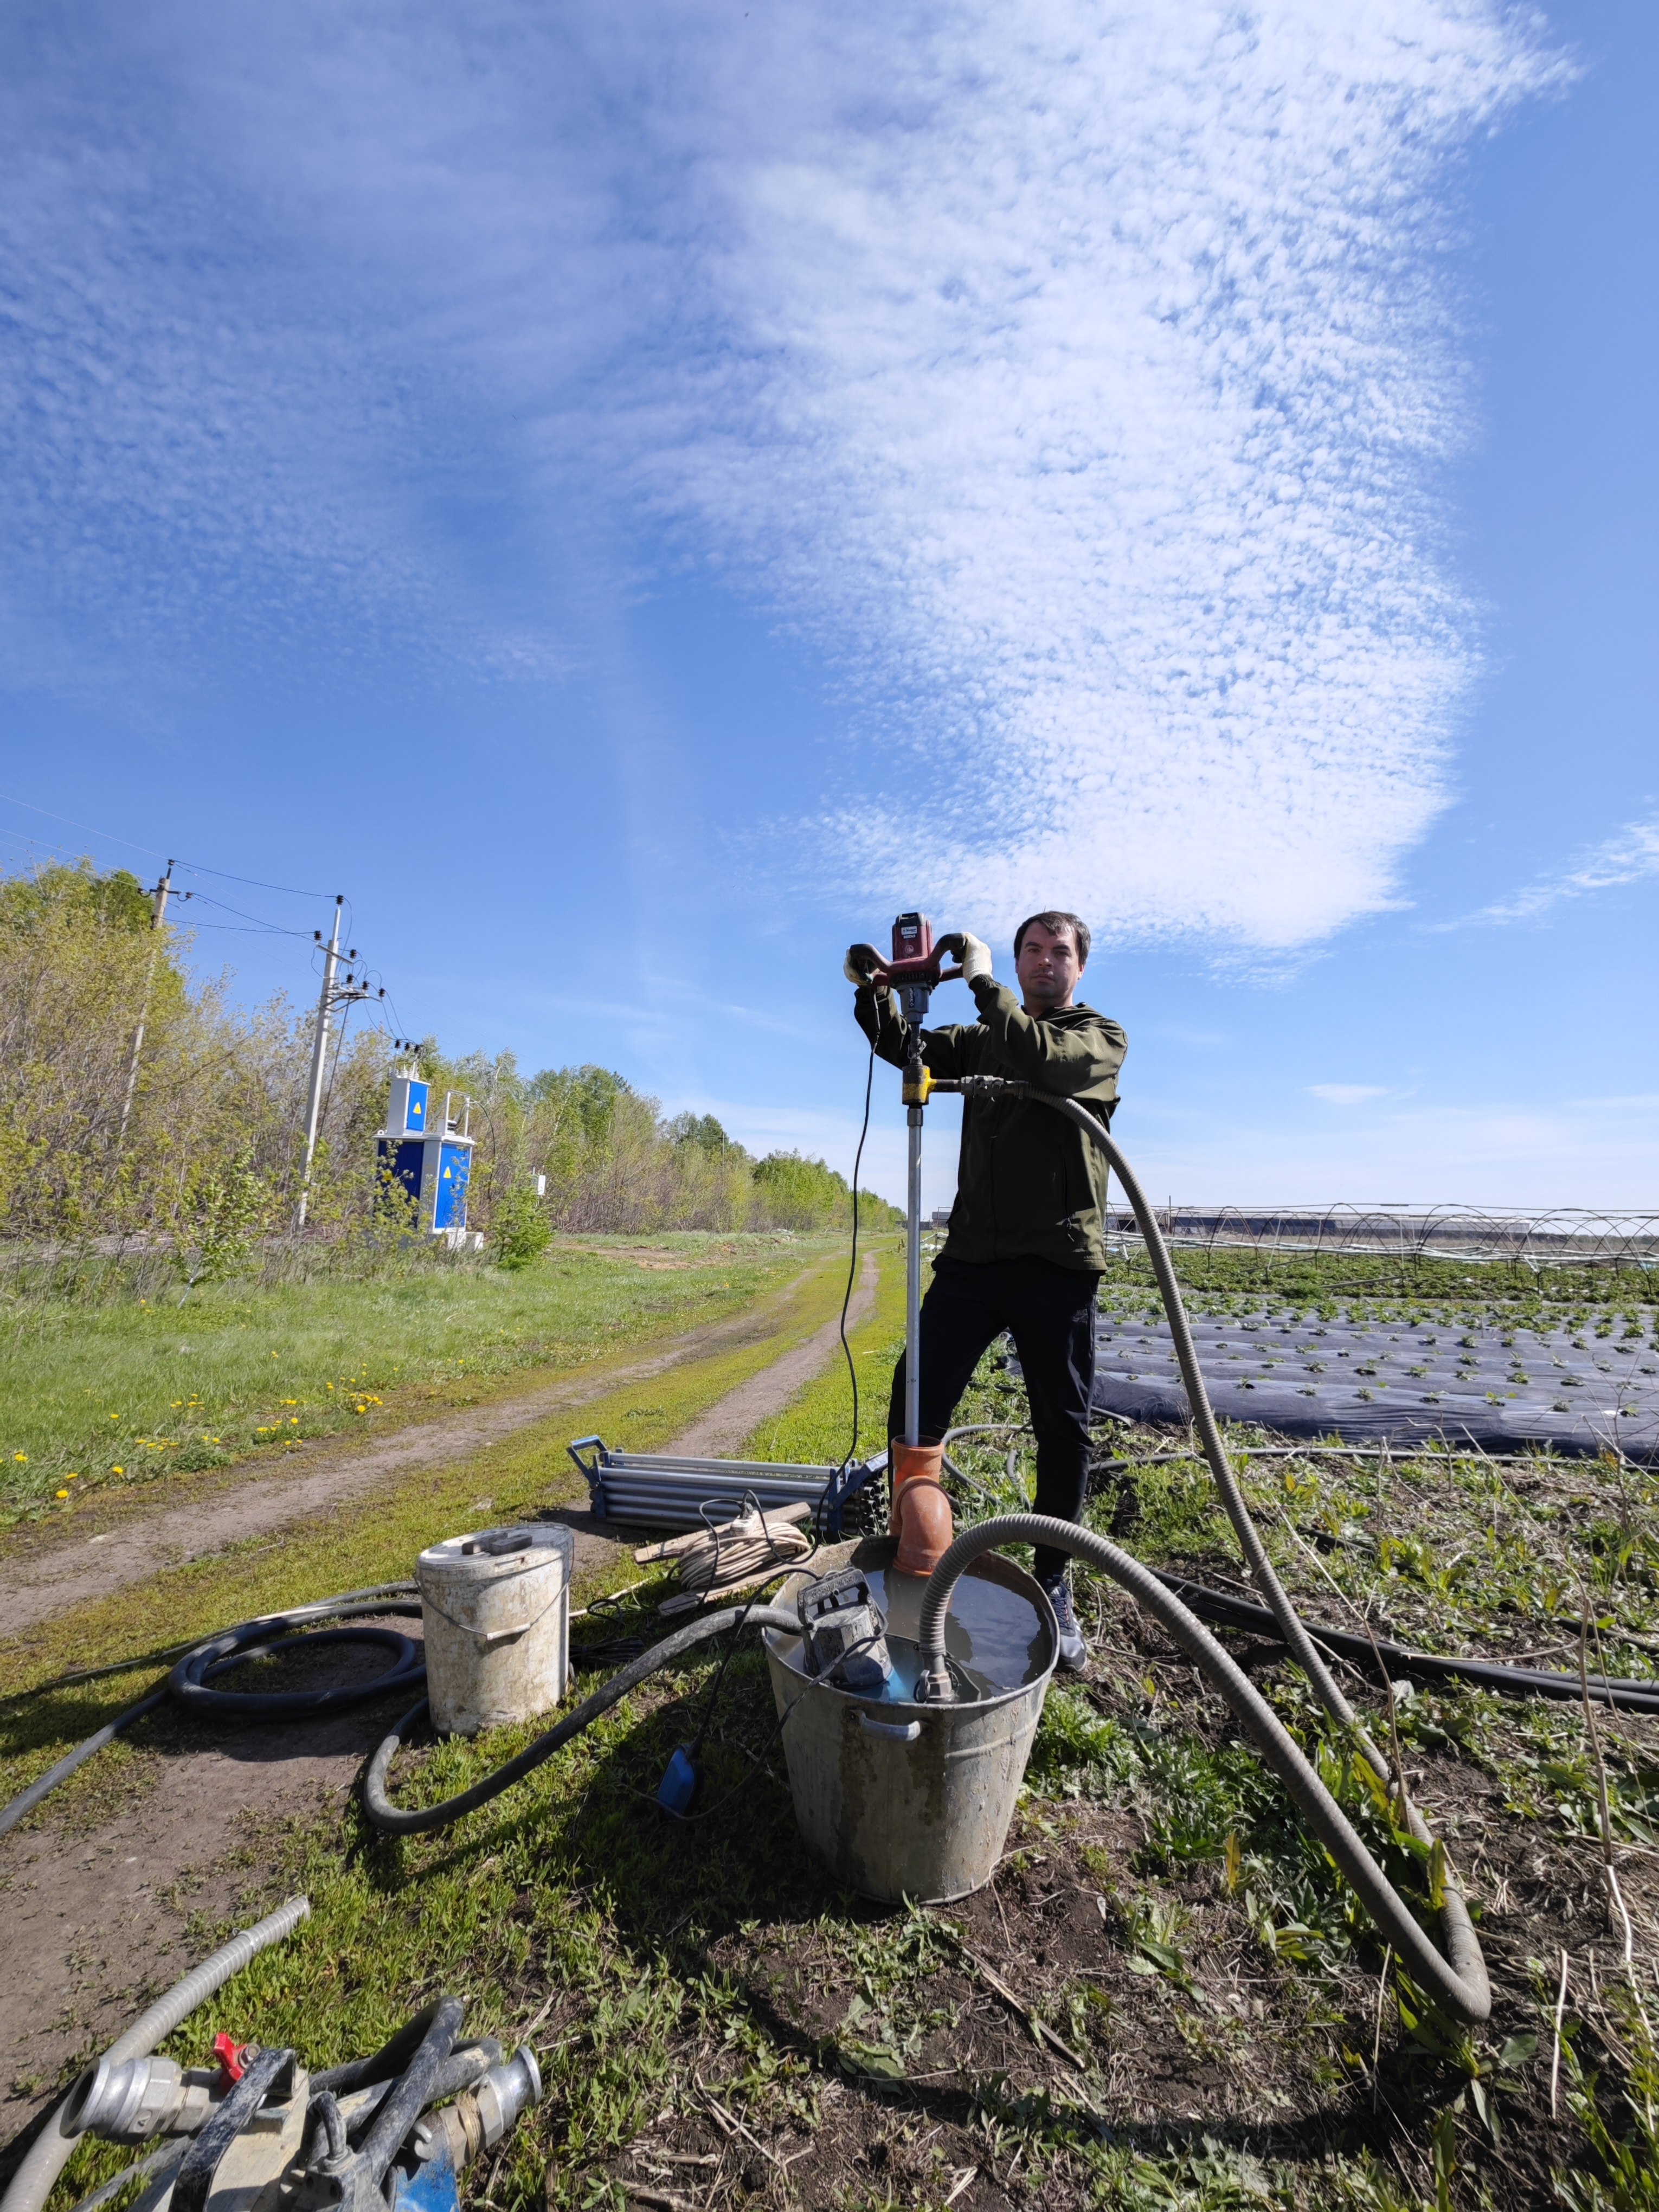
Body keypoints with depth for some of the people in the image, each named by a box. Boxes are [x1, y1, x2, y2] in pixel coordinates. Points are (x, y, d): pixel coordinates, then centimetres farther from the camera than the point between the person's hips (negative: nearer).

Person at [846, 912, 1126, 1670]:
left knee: (1063, 1431, 8)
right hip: (971, 1258, 3)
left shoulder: (1102, 1038, 6)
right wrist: (873, 992, -14)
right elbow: (904, 1045, 3)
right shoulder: (980, 1039, 18)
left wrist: (983, 983, -15)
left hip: (1058, 1264, -2)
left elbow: (1045, 1061, -16)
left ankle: (1053, 1586, 28)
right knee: (913, 1410, 0)